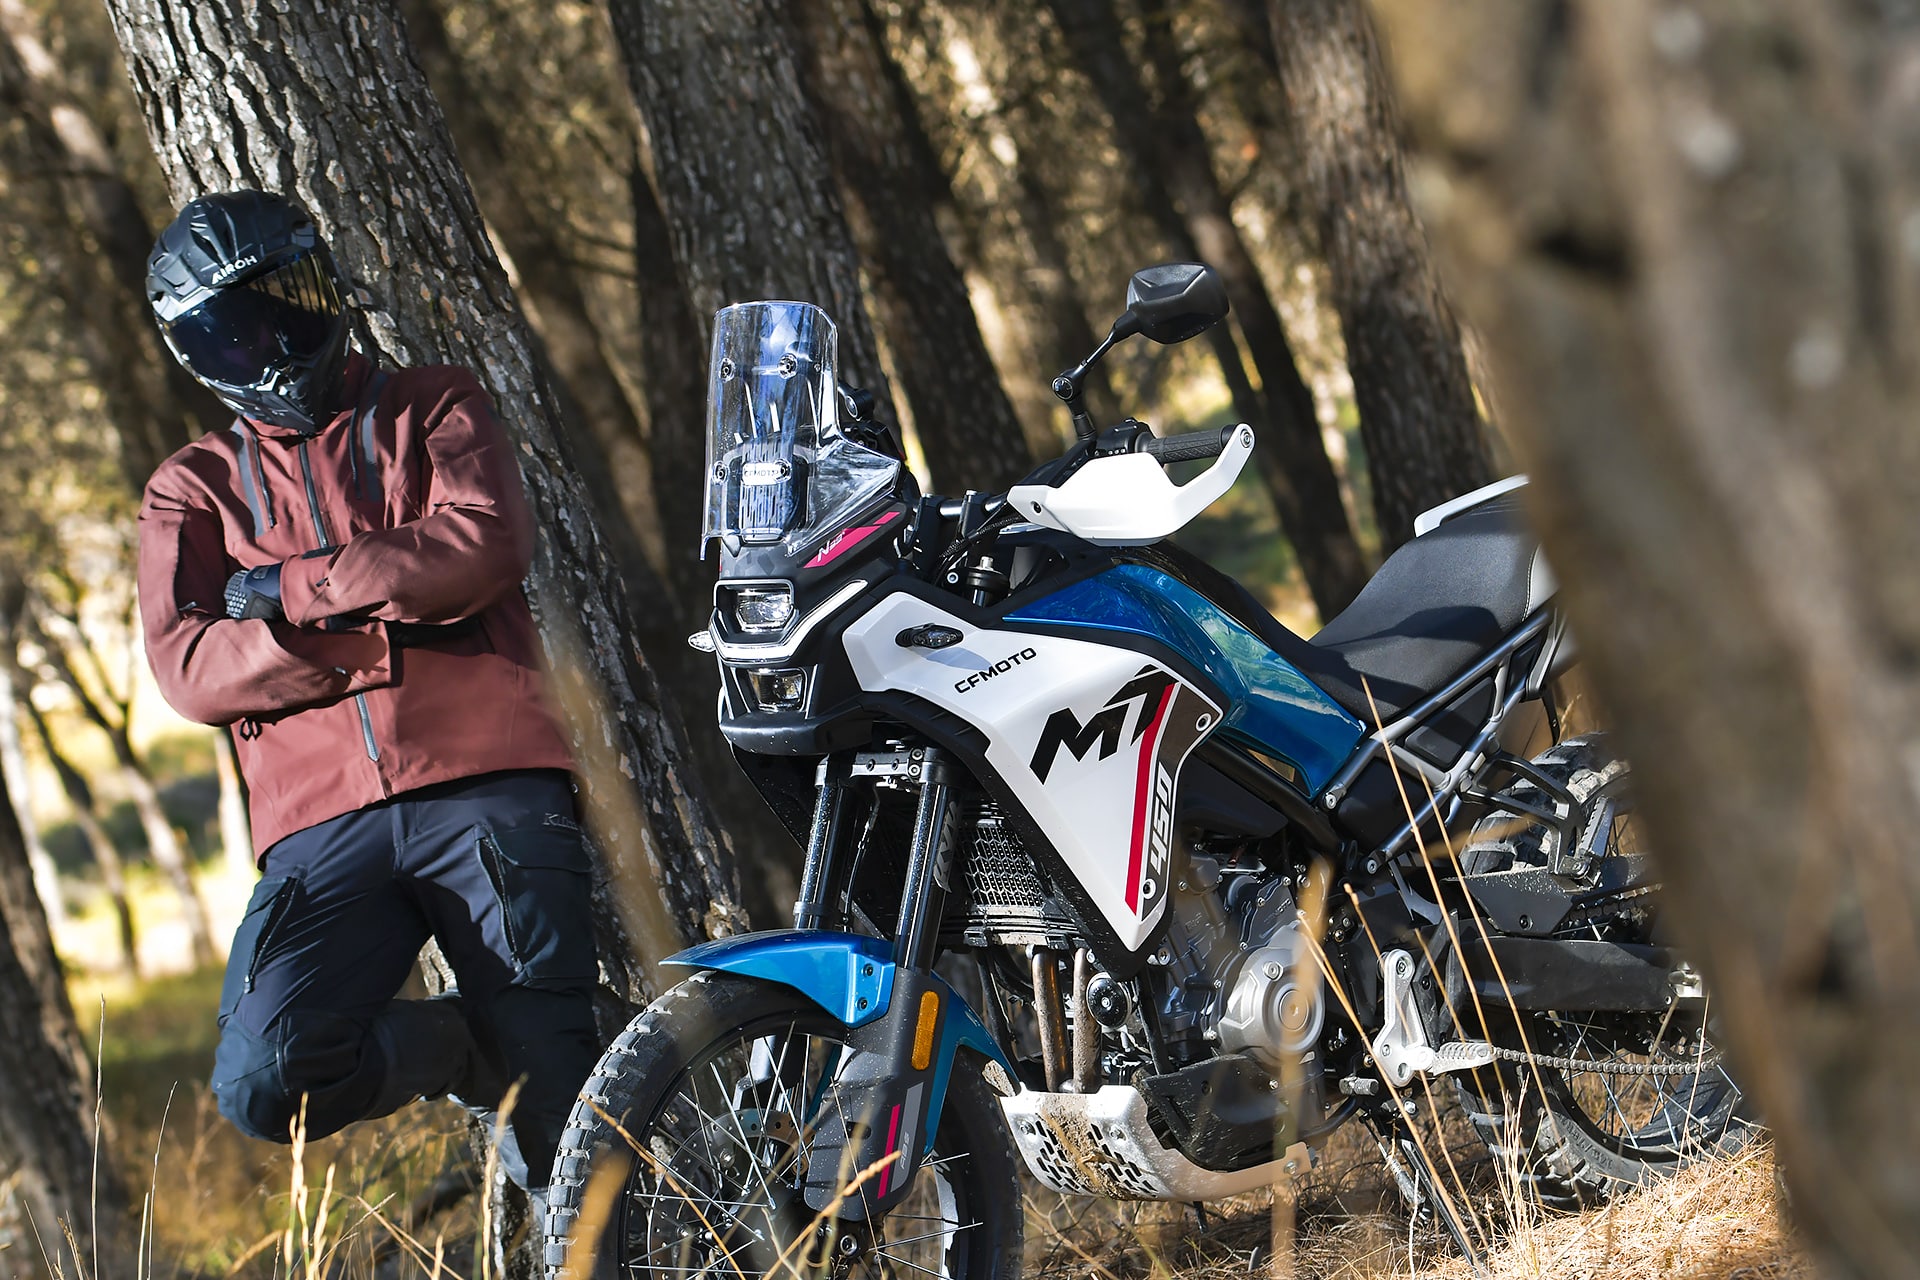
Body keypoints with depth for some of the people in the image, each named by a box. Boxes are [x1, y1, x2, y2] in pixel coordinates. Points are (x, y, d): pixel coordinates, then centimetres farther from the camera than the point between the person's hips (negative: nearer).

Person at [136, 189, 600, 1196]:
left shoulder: (432, 411, 18)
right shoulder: (193, 489, 20)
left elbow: (488, 544, -4)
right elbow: (187, 666, 2)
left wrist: (296, 588, -2)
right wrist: (386, 629, -8)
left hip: (484, 784, -1)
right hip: (323, 823, 2)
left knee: (560, 1103, -9)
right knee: (265, 1082, -20)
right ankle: (460, 1049, 6)